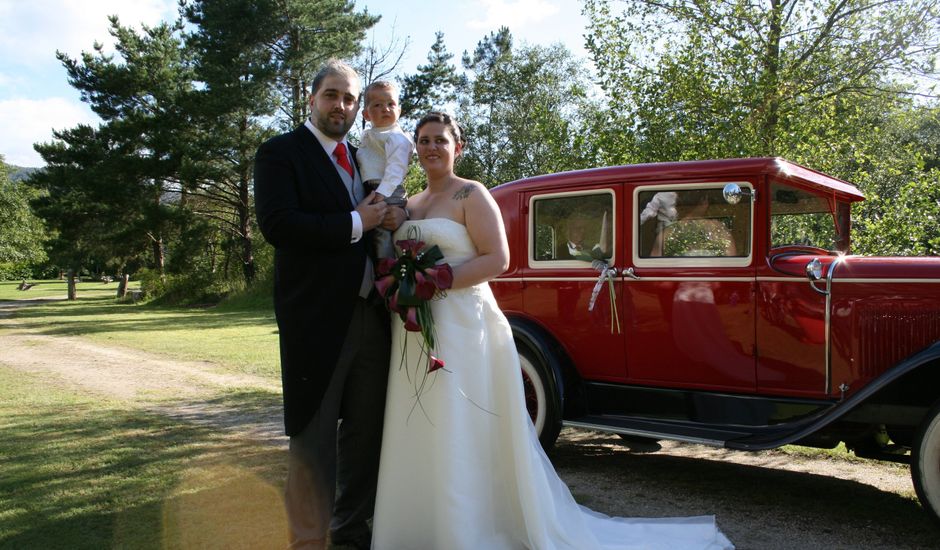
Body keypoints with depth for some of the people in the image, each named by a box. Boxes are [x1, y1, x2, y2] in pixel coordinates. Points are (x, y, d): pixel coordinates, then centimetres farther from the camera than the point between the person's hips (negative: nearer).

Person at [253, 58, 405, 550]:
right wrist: (356, 224, -14)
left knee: (366, 428, 16)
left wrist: (392, 217, -2)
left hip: (371, 315, 7)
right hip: (317, 318, -7)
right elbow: (276, 224, -18)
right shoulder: (280, 153, -4)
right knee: (314, 436, 3)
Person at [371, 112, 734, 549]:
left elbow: (497, 259, -13)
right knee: (419, 437, 10)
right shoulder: (409, 205, 17)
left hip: (460, 325, -7)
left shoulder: (471, 195, -4)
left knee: (460, 438, -3)